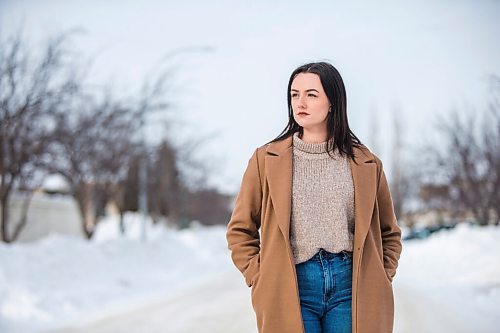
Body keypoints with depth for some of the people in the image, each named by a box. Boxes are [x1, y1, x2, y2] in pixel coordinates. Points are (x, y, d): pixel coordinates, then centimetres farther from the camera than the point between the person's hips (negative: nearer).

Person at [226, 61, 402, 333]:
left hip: (350, 287, 1)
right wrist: (261, 280, -1)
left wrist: (380, 281, 7)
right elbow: (240, 230, 9)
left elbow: (389, 232, 19)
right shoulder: (266, 159, 5)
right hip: (292, 289, -1)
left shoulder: (365, 163, 8)